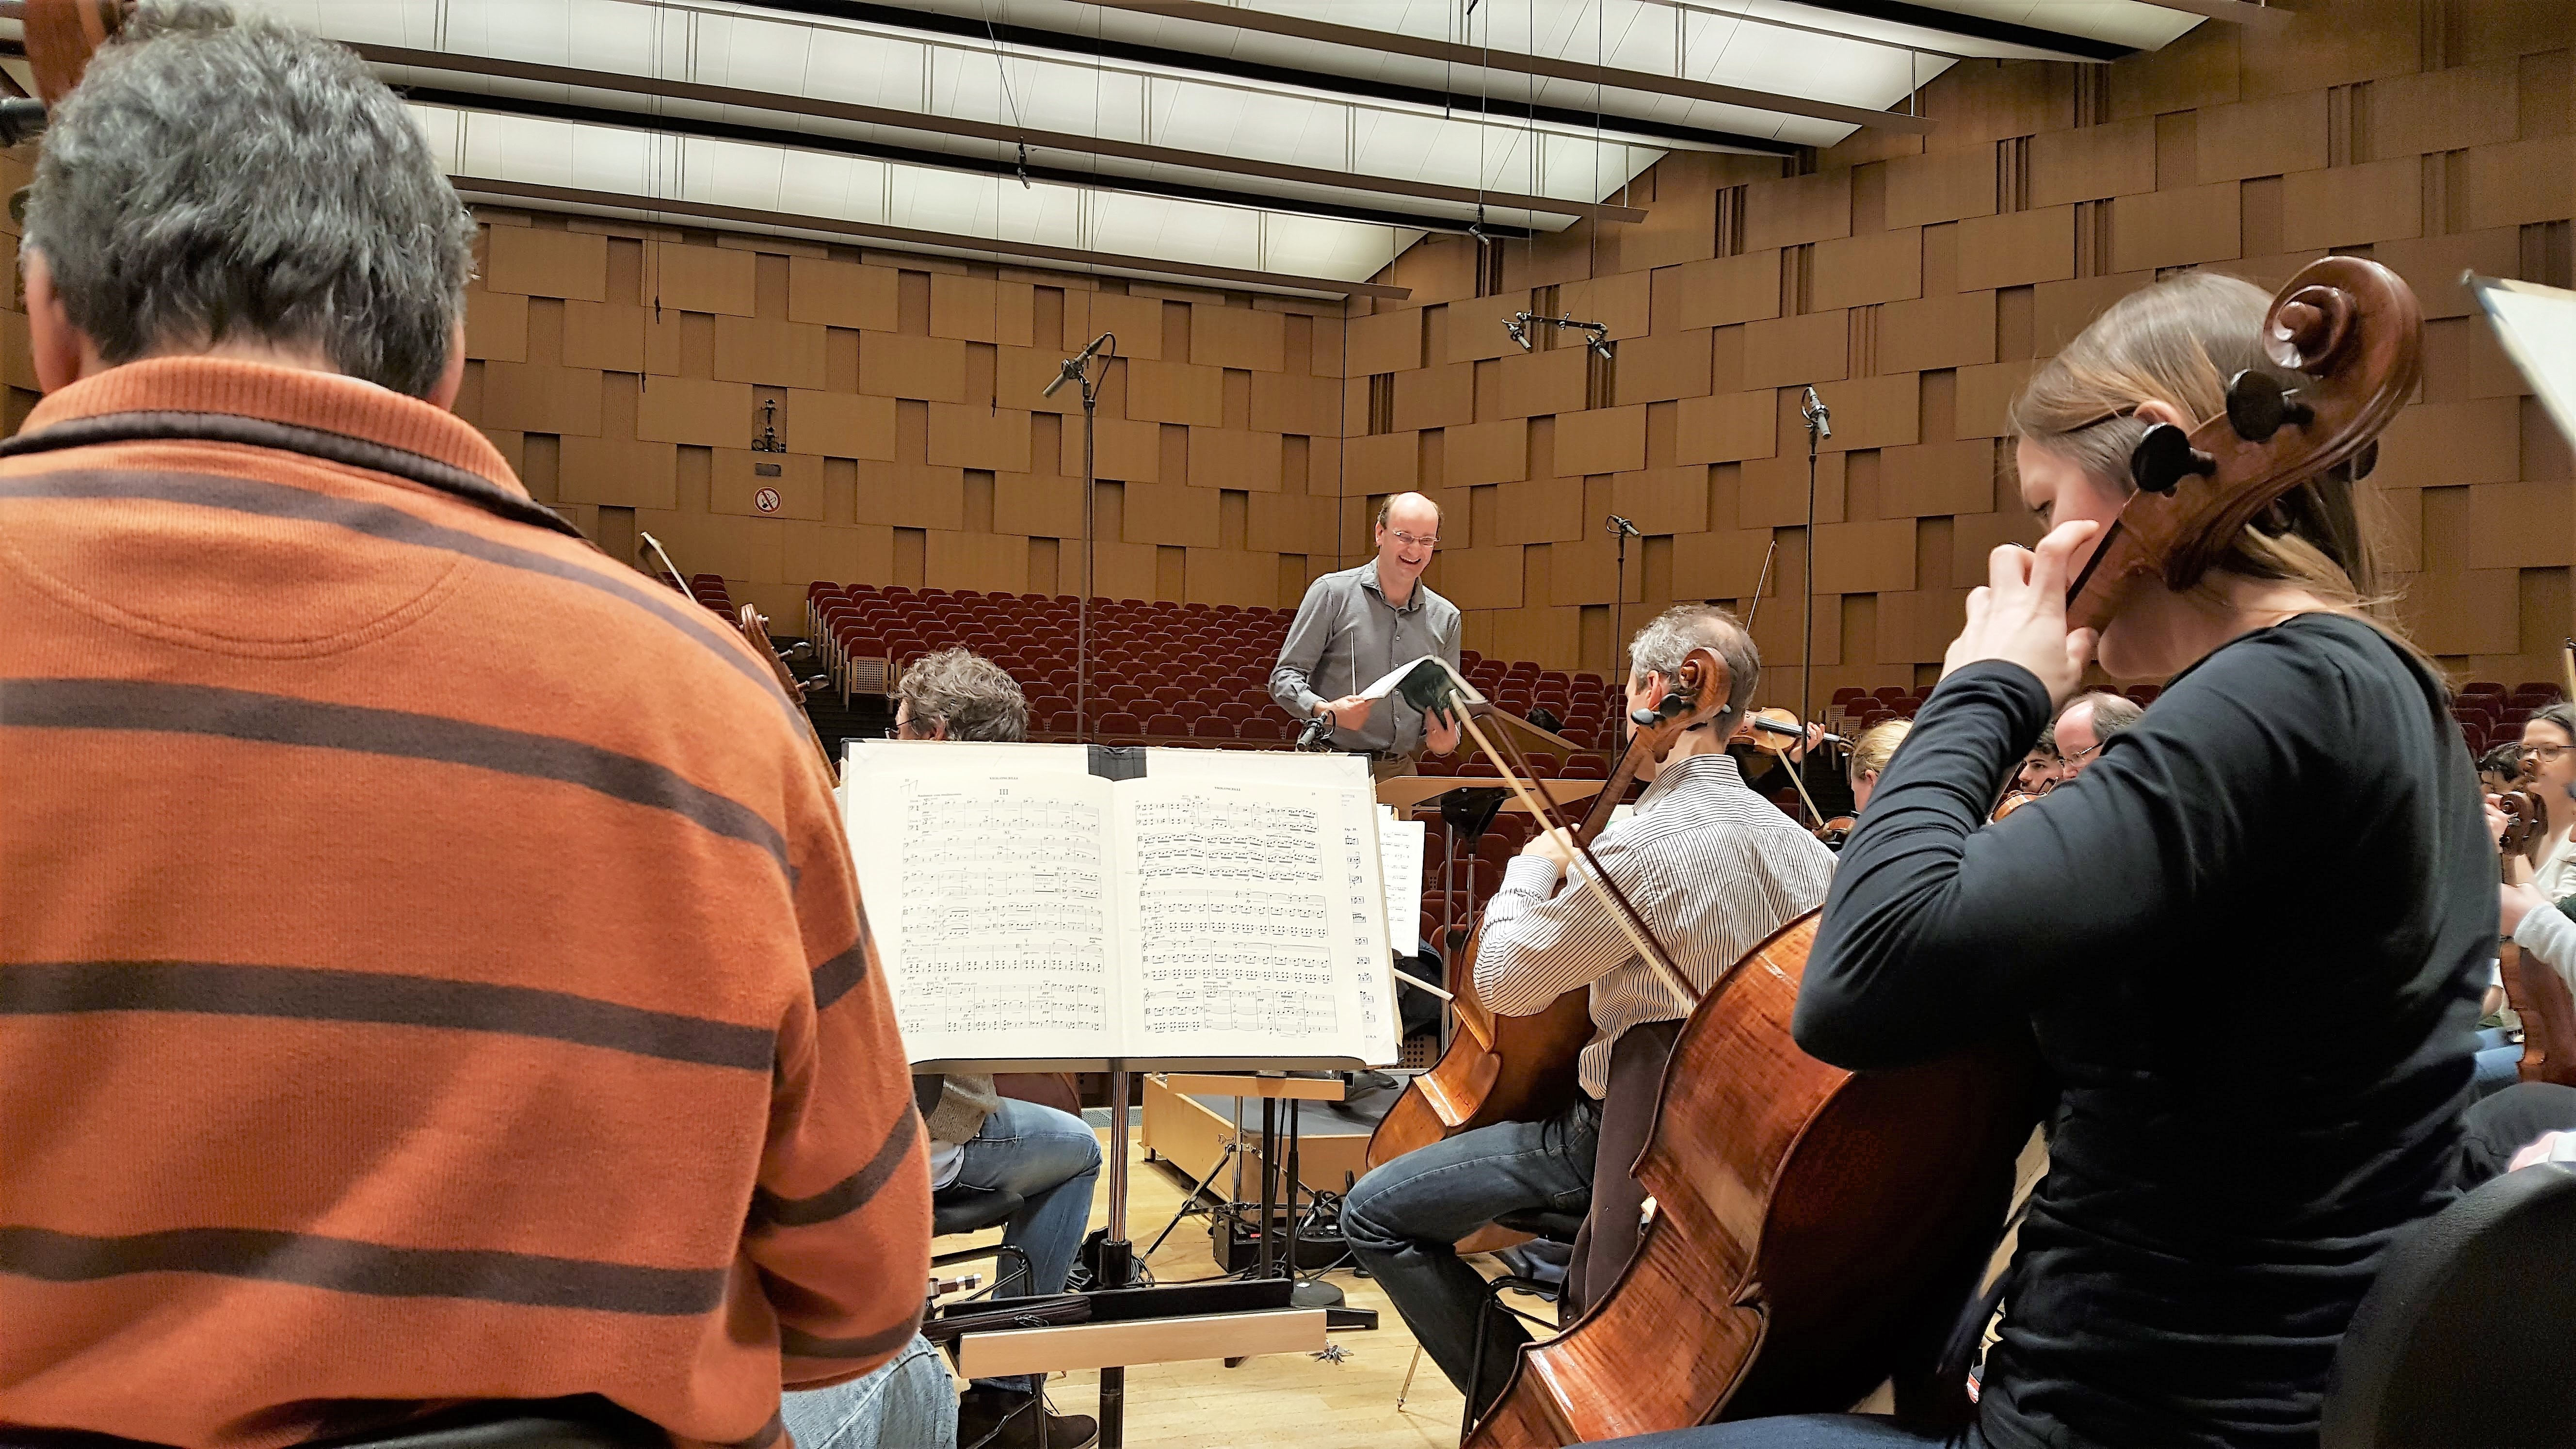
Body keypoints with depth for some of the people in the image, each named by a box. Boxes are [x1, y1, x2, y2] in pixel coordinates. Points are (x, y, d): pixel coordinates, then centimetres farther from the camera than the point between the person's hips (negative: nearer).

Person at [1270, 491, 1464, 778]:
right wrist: (1327, 711, -21)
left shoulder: (1445, 618, 12)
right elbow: (1284, 676, -3)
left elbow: (1447, 702, 21)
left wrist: (1446, 739, -2)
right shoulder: (1333, 593, -2)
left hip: (1401, 772, 5)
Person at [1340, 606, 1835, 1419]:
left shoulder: (1645, 849, -25)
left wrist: (1532, 870, 1)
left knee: (1373, 1214, -4)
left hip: (1632, 1129, -9)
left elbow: (1506, 982, -17)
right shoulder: (1797, 845, -1)